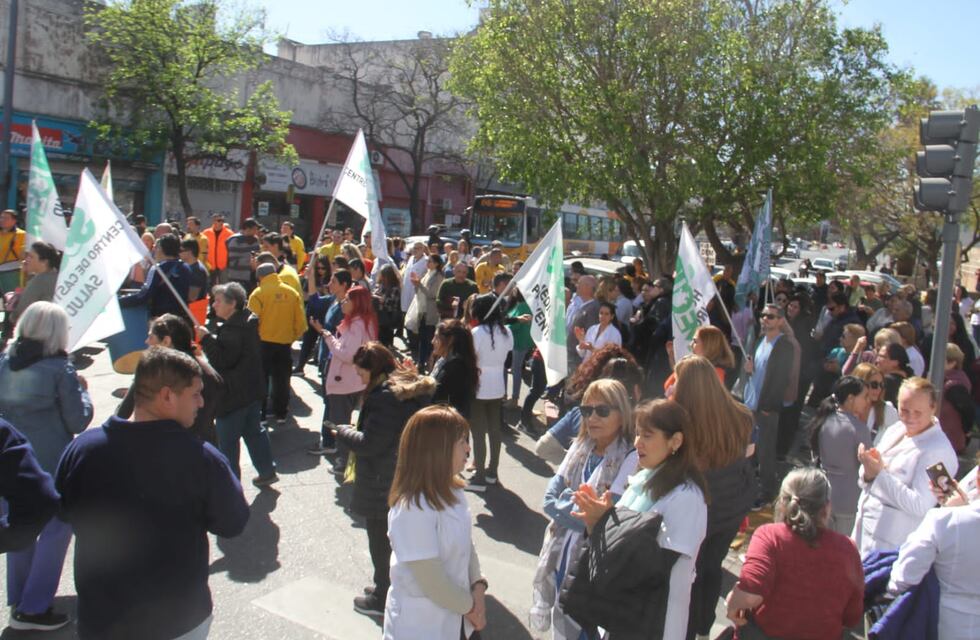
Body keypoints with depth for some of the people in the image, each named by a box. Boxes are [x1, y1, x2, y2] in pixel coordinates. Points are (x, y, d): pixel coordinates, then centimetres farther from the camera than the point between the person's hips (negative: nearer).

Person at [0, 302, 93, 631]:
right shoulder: (60, 369, -16)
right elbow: (77, 422, -11)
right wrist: (82, 390, 2)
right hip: (51, 463, -6)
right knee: (56, 529, 6)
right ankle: (33, 608, 8)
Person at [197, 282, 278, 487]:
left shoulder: (232, 330, -22)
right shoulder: (248, 322, 9)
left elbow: (223, 360, -25)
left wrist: (206, 338, -19)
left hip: (233, 394, -10)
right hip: (253, 390, 10)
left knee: (227, 440, 2)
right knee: (254, 431, 19)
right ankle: (267, 471, 25)